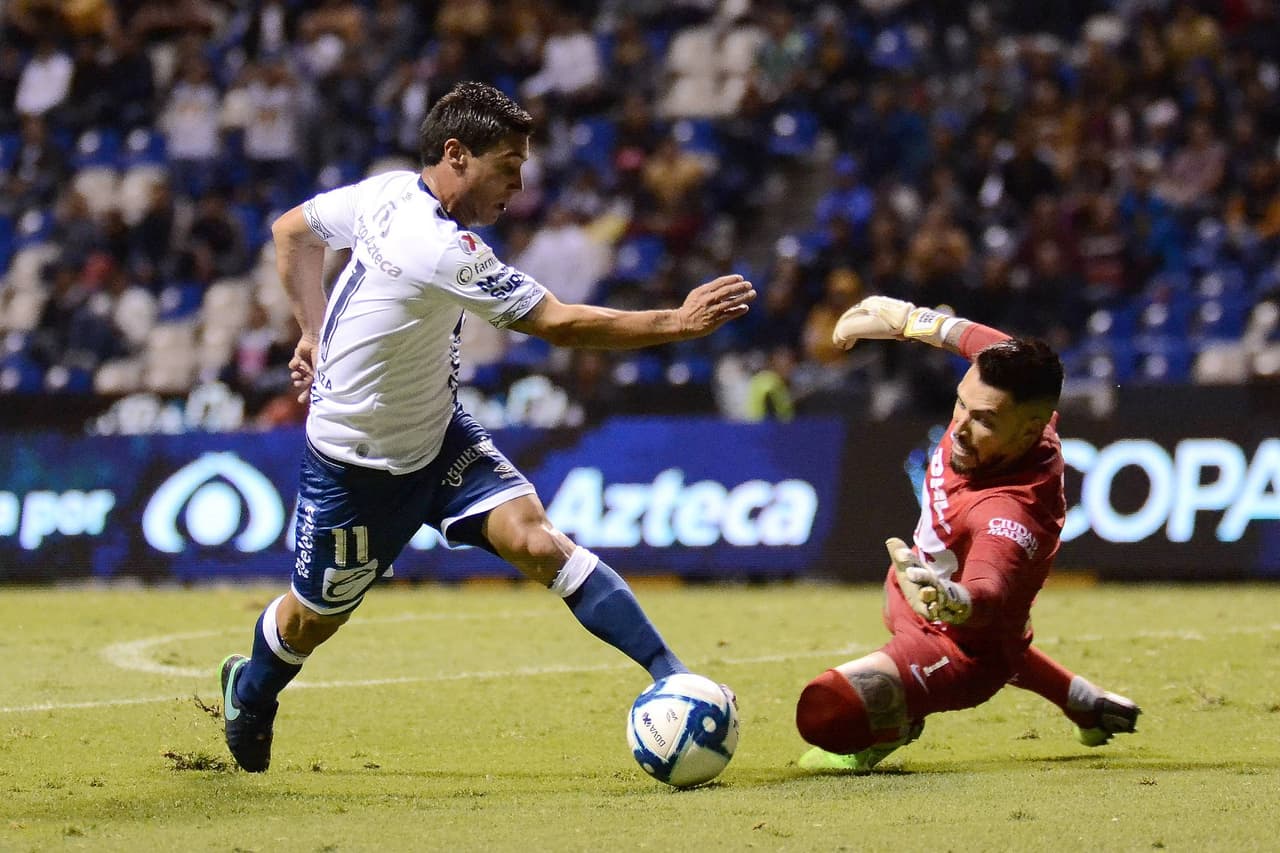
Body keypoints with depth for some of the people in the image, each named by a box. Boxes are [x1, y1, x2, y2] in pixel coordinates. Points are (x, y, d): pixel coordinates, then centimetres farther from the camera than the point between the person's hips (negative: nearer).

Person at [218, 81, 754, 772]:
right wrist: (679, 323, -29)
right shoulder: (442, 251, -32)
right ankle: (249, 695, 46)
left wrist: (316, 335, 13)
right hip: (358, 463, -7)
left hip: (438, 435, 7)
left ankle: (669, 675, -26)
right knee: (315, 614, 14)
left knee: (533, 537, -17)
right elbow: (559, 325, -32)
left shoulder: (390, 192, -7)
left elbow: (292, 230, 9)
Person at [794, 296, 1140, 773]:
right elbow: (994, 346, 2)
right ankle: (1083, 702, 60)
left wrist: (952, 601, -84)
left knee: (824, 713, -29)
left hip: (963, 652, -9)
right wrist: (908, 320, 12)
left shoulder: (1014, 512, -43)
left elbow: (988, 589, -62)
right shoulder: (1009, 402, -21)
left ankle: (895, 725, 3)